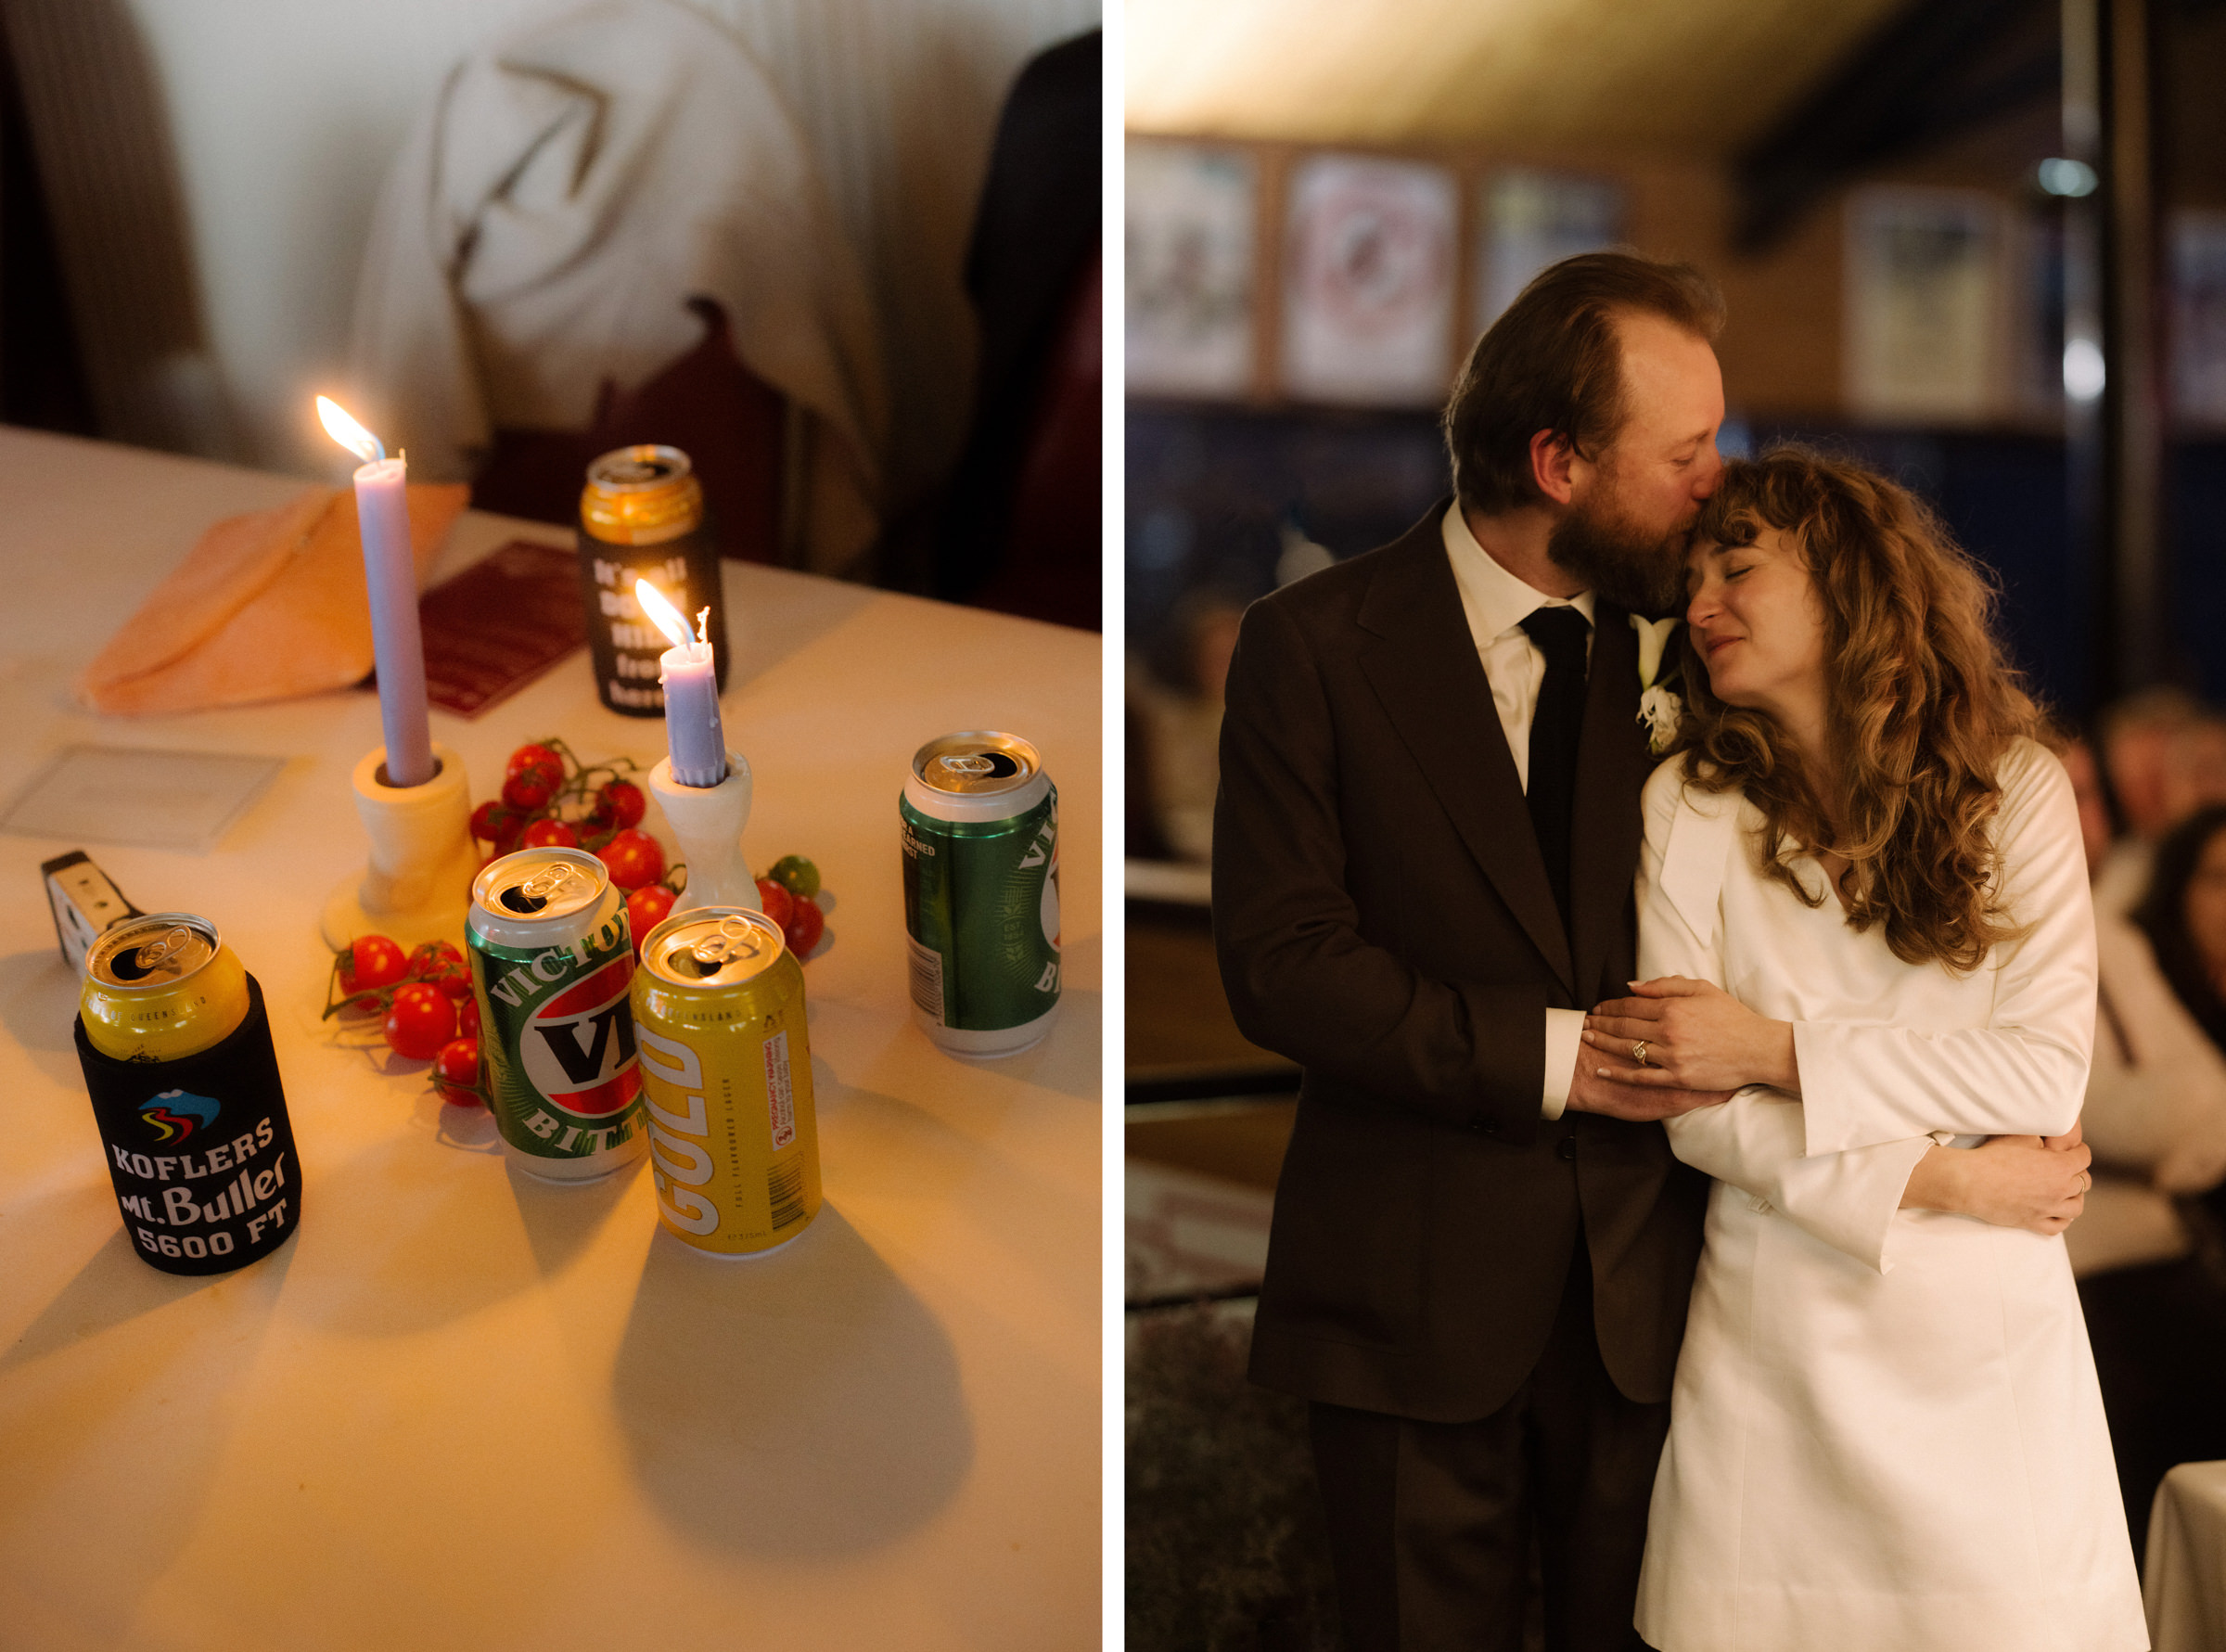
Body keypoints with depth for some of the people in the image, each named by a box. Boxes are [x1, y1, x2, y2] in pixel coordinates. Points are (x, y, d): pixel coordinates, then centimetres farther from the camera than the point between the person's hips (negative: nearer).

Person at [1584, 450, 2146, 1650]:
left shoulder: (2016, 788, 0)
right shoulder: (1690, 806, -2)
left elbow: (2048, 1067, -9)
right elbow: (1701, 1116, -7)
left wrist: (1777, 1049, -15)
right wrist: (1945, 1181, -12)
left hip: (1995, 1328, 1)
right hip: (1779, 1335, 0)